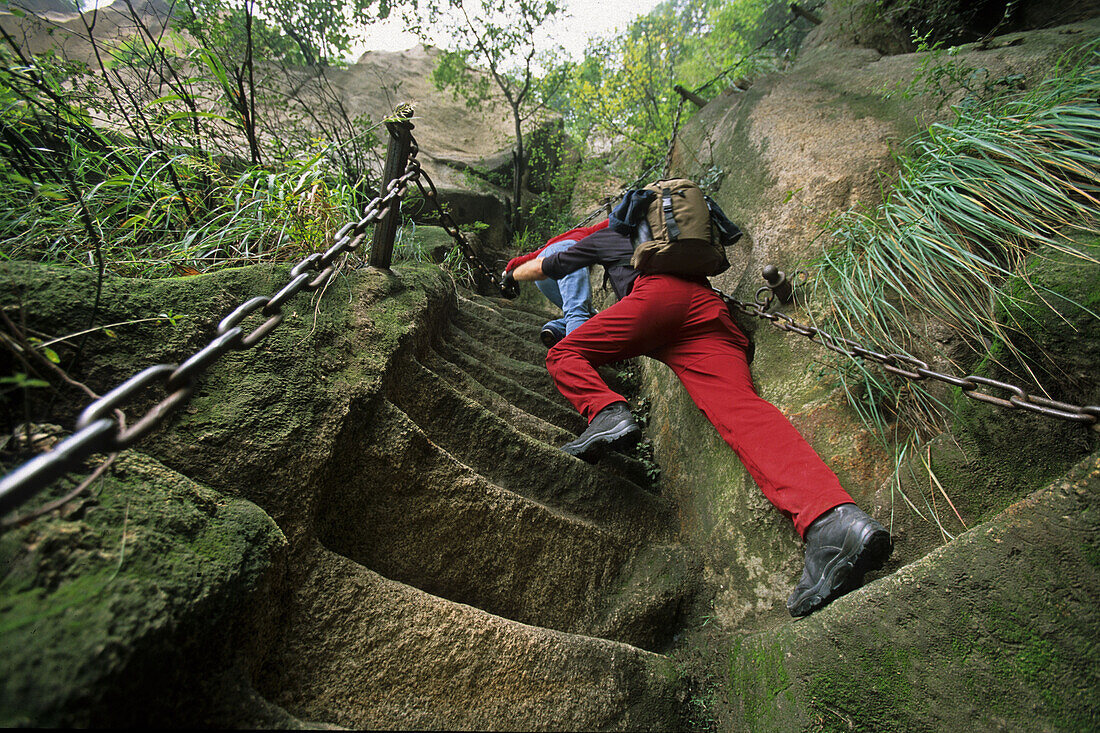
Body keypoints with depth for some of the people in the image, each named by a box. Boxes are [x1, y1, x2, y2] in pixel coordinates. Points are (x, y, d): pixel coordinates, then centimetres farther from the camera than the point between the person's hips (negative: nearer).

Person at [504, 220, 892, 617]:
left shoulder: (606, 236, 34)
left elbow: (545, 266, 43)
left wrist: (513, 272, 64)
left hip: (658, 293, -4)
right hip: (710, 305, 5)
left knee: (565, 354, 8)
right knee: (738, 406, -19)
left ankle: (607, 413, -26)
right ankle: (829, 518, -42)